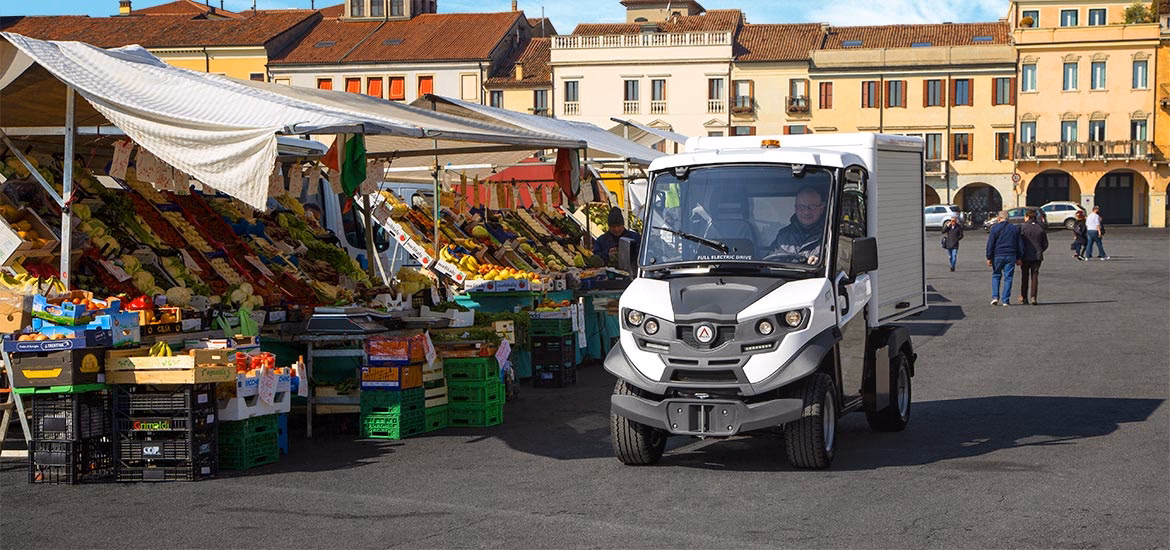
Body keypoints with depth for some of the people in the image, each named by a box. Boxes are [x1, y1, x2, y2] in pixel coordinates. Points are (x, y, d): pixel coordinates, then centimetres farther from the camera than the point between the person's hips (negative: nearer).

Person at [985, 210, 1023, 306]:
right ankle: (1005, 300, 1)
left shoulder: (995, 228, -4)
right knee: (1008, 278, 4)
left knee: (996, 276, 12)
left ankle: (995, 297, 0)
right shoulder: (1015, 229, 8)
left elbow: (990, 244, -6)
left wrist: (989, 258, -2)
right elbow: (1019, 245, 11)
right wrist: (1018, 258, 15)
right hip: (1011, 257, 2)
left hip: (997, 255, -2)